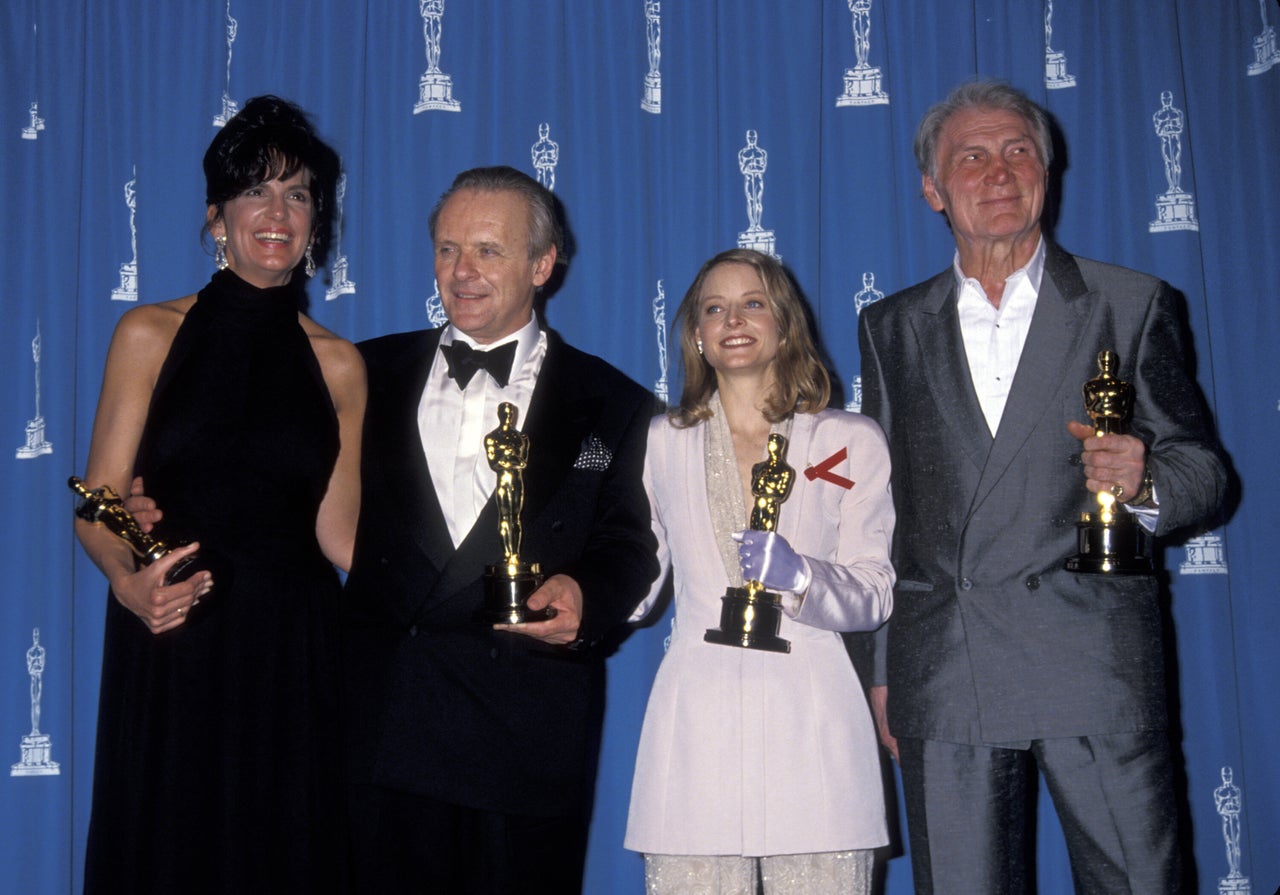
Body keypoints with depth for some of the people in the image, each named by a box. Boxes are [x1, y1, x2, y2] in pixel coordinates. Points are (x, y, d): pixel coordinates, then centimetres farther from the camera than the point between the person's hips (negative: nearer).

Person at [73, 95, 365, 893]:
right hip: (170, 650, -1)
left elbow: (337, 530, 4)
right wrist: (129, 581, -21)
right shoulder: (151, 335, 2)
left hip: (293, 653, 1)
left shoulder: (337, 364, 7)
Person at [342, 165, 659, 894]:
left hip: (530, 735, -1)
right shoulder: (374, 372, 13)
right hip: (384, 719, 1)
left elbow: (628, 546, 1)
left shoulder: (612, 406, 8)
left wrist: (584, 595, -19)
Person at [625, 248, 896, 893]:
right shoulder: (660, 444, 13)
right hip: (696, 725, 1)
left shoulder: (852, 442, 10)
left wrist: (798, 575, -13)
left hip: (811, 726, 0)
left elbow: (874, 595, 4)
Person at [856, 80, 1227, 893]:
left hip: (1097, 667, -2)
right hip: (943, 677, 2)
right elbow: (880, 506, 15)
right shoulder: (892, 328, 14)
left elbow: (1202, 467, 7)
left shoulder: (1133, 306, 8)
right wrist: (875, 668, 11)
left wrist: (1143, 484, -17)